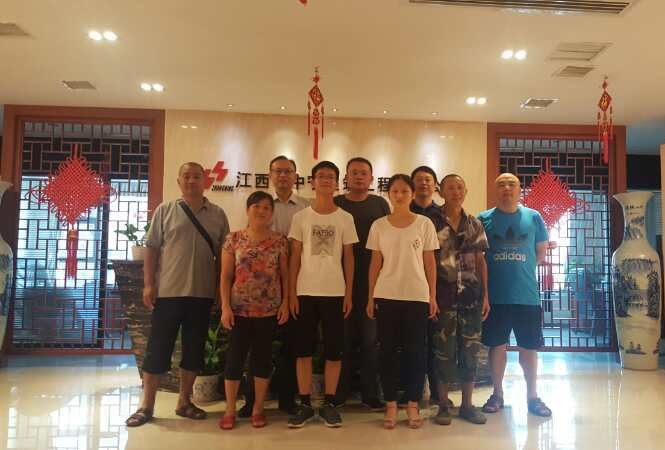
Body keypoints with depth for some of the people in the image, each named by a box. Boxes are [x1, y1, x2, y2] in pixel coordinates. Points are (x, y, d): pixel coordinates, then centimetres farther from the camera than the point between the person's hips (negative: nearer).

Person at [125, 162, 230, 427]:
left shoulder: (218, 215, 7)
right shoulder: (165, 210, 4)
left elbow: (223, 254, 10)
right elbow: (151, 248, 3)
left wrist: (222, 288, 5)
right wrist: (148, 284, -4)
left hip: (202, 293, 2)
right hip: (168, 291, -2)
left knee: (194, 348, 9)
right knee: (159, 347, 3)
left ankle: (184, 402, 24)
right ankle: (147, 405, 15)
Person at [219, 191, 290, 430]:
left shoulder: (279, 240, 2)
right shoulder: (234, 238, 1)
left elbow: (285, 275, 5)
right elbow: (226, 276, 0)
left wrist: (285, 302, -3)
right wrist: (225, 306, -6)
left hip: (269, 310, 1)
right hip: (239, 309, 0)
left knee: (263, 357, 8)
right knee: (235, 357, 3)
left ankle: (258, 408, 22)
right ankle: (230, 410, 17)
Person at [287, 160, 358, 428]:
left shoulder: (345, 218, 4)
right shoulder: (301, 217, 4)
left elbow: (348, 257, 6)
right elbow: (295, 257, 4)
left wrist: (349, 293, 0)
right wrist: (291, 293, -2)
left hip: (335, 293, 0)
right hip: (305, 292, 0)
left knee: (334, 350, 3)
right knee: (303, 349, 4)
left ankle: (329, 403, 15)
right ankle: (305, 404, 14)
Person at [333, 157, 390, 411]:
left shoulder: (380, 205, 8)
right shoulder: (335, 204, 7)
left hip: (372, 281, 0)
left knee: (370, 339, 6)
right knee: (344, 338, 5)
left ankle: (369, 394, 17)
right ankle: (339, 392, 18)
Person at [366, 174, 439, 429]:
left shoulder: (424, 224, 2)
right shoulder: (379, 226, 4)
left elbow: (429, 262, 4)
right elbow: (375, 263, 6)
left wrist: (432, 296, 1)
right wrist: (370, 297, 2)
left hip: (417, 296, 0)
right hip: (386, 296, 1)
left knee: (415, 351, 4)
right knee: (388, 350, 5)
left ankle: (413, 405, 17)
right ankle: (391, 405, 16)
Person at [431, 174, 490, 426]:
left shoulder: (475, 224, 10)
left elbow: (480, 262, 11)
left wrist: (485, 295, 6)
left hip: (471, 293, 3)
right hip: (444, 293, -3)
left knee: (470, 349, 6)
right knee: (443, 349, 0)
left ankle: (467, 404, 18)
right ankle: (443, 405, 12)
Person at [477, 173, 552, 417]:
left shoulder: (533, 217, 3)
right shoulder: (484, 219, 0)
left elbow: (541, 252, 10)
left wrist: (520, 269, 6)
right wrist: (496, 270, 5)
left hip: (527, 295, 1)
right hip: (495, 296, 0)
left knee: (529, 347, 9)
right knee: (497, 345, 10)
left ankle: (532, 397, 24)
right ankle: (497, 394, 25)